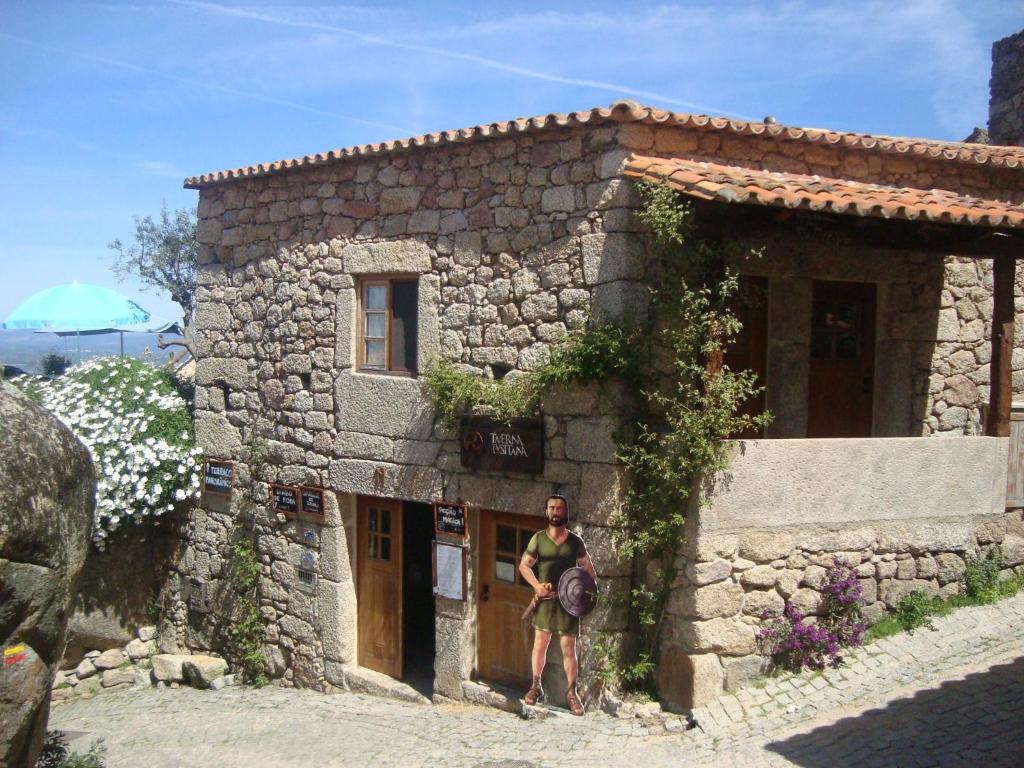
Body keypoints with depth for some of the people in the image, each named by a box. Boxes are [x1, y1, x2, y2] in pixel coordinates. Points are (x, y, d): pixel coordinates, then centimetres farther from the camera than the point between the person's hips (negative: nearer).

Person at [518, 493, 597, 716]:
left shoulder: (575, 541, 3)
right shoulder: (538, 538, 2)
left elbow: (588, 568, 10)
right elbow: (524, 565, 3)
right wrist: (536, 585, -13)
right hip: (545, 598, 1)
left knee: (568, 648, -1)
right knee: (540, 643, 5)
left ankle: (572, 693, 9)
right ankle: (536, 685, 21)